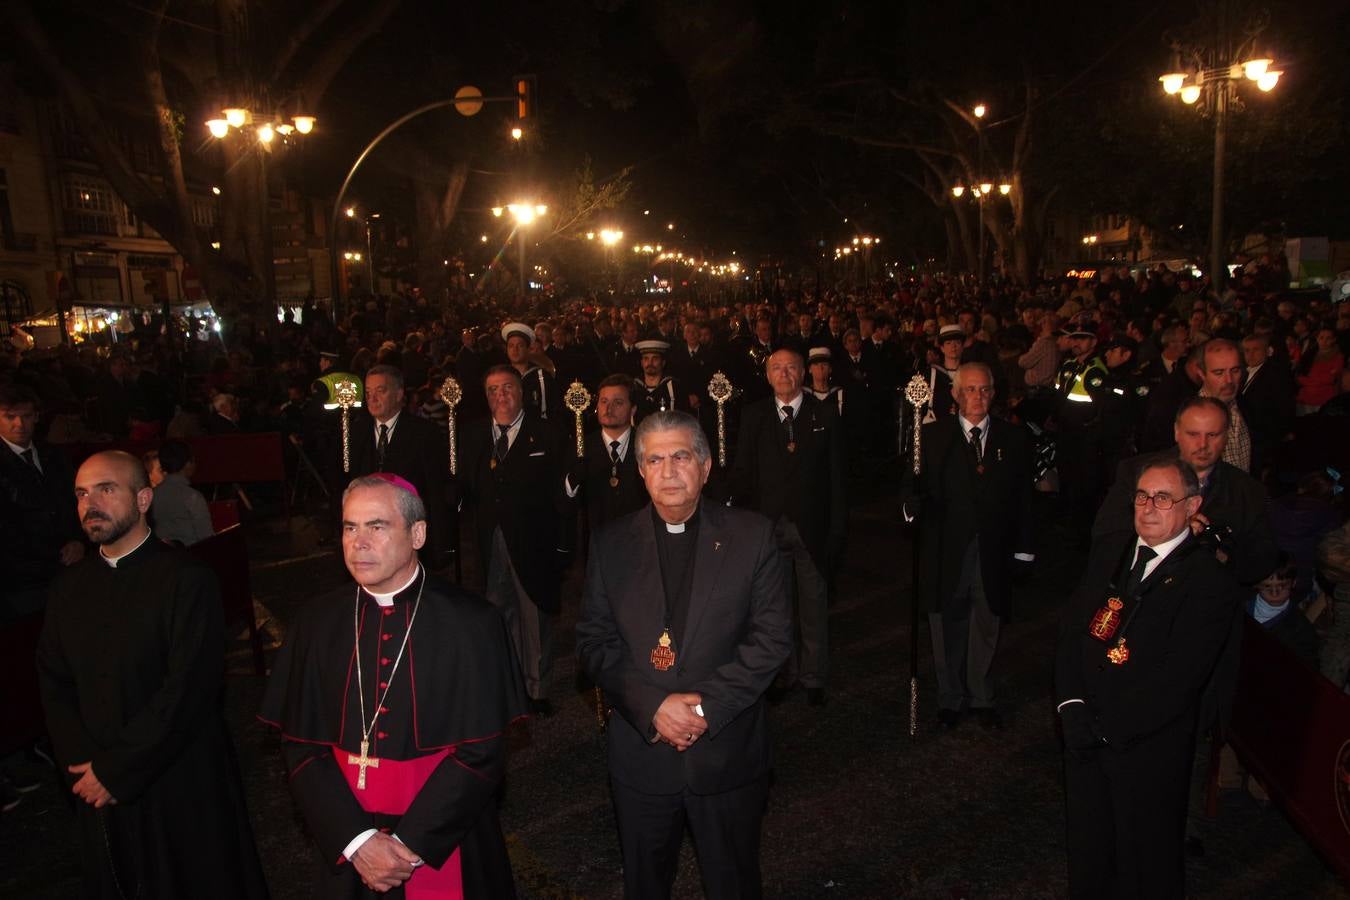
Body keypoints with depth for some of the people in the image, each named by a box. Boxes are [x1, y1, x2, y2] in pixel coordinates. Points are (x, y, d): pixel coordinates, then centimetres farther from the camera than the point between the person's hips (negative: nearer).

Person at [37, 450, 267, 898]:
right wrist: (80, 768, -6)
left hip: (183, 791, -5)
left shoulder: (187, 580, -14)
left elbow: (188, 691, -18)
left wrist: (116, 771, -15)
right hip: (99, 792, 5)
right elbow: (54, 687, 6)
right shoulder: (69, 587, 6)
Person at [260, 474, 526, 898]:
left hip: (444, 838, -2)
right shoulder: (318, 622, -4)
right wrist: (356, 840, -13)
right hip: (345, 846, 2)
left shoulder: (469, 623, -13)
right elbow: (302, 748, -2)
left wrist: (410, 845, -16)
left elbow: (482, 752, -11)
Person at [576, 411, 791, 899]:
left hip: (727, 752, -1)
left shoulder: (752, 536, -6)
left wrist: (705, 705, -17)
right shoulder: (611, 544, -1)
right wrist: (653, 707, -17)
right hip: (640, 749, 1)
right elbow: (594, 641, -3)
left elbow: (772, 637, -9)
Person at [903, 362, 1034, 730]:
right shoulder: (932, 436, -1)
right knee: (948, 632, 12)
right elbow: (913, 483, -7)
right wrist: (912, 503, -30)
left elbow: (1023, 497, 3)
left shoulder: (1013, 439, 3)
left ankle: (981, 699, 34)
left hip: (993, 554, 1)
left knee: (986, 630, 14)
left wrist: (1023, 549, 0)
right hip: (946, 552, -1)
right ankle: (950, 699, 31)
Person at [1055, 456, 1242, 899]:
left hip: (1148, 746, -5)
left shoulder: (1211, 582, -15)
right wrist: (1071, 704, -11)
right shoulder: (1108, 551, 3)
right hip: (1084, 735, 5)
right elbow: (1072, 627, 1)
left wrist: (1106, 728, -19)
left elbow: (1177, 680, -19)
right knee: (1087, 846, 22)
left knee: (1146, 863, 15)